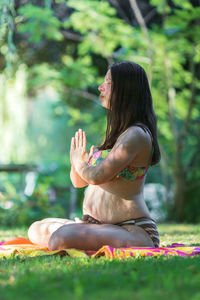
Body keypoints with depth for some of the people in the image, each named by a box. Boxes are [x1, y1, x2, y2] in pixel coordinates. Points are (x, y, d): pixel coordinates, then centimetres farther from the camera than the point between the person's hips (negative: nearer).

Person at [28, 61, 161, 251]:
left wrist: (79, 162, -1)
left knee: (61, 240, -32)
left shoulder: (136, 135, -14)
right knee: (36, 230, 10)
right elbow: (79, 181, 21)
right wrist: (77, 160, -2)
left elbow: (96, 176, -24)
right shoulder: (116, 132, 17)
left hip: (132, 230, -10)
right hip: (99, 227, 10)